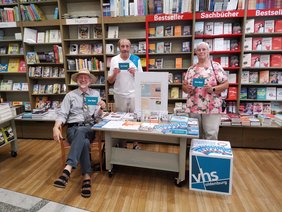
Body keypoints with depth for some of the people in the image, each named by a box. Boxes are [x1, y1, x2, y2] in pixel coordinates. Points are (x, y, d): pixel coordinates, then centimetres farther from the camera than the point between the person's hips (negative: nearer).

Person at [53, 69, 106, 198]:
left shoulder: (95, 94, 14)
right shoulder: (70, 95, 11)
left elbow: (96, 116, 8)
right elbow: (62, 114, 2)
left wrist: (101, 108, -15)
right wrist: (56, 127, -18)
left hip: (89, 128, 0)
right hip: (73, 128, 0)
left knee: (81, 132, -37)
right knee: (84, 142, -35)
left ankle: (68, 169, -45)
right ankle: (86, 177, -32)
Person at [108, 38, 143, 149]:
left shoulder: (136, 59, 0)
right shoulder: (114, 60, 2)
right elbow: (110, 81, 3)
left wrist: (135, 73, -15)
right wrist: (114, 74, -16)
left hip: (134, 94, 0)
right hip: (119, 95, 1)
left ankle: (135, 143, 20)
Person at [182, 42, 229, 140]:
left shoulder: (215, 66, 0)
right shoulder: (191, 69, 12)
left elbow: (226, 84, -3)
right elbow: (184, 86, 15)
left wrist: (213, 89, -19)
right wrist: (187, 88, -8)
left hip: (212, 108, -4)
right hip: (193, 108, 4)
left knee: (211, 136, -3)